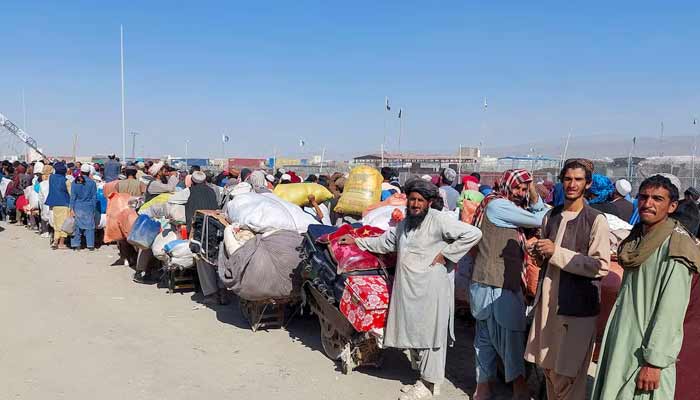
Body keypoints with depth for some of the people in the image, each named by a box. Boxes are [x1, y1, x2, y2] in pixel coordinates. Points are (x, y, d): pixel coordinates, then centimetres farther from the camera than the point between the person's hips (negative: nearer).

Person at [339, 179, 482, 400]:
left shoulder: (439, 220, -9)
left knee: (429, 332, 1)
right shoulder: (405, 223, 17)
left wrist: (445, 254, -15)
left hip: (431, 288, -8)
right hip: (408, 288, 8)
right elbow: (385, 242, 30)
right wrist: (357, 241, 28)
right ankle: (425, 378, 26)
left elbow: (473, 234, -16)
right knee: (413, 332, 12)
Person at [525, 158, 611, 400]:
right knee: (548, 367, 13)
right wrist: (539, 252, 0)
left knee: (568, 374, 1)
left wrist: (557, 252, -17)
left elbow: (601, 266, -15)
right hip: (549, 301, 5)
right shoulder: (551, 216, 11)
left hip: (578, 305, -5)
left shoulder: (596, 220, -7)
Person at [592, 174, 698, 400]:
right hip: (620, 343, 7)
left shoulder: (675, 245, -14)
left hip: (645, 349, -7)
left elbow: (672, 309, -18)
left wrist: (654, 362, -20)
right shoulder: (637, 238, 10)